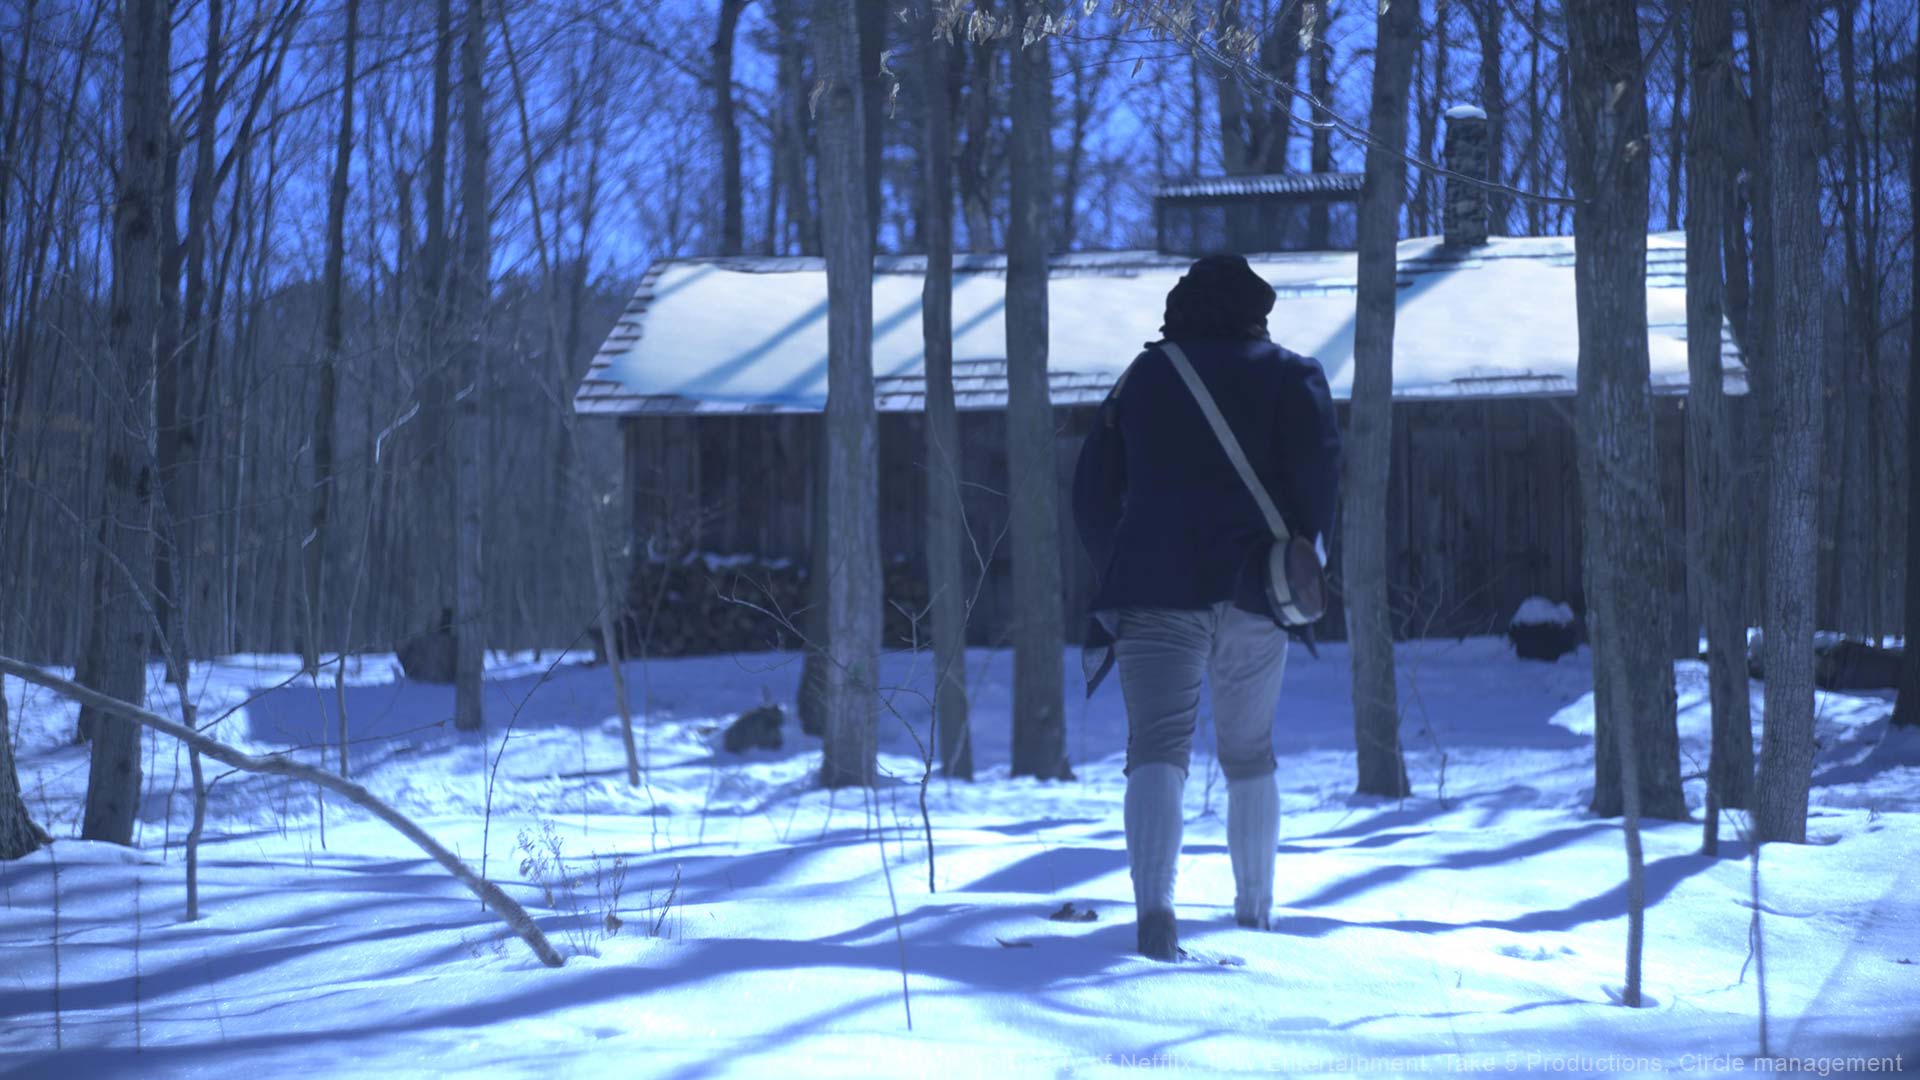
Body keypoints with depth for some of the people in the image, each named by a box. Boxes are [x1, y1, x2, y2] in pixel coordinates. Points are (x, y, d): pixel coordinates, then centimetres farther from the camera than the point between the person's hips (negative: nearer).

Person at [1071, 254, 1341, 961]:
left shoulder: (1142, 378, 16)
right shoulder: (1288, 375, 10)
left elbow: (1093, 491, 15)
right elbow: (1317, 463, -7)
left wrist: (1120, 573, 26)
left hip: (1154, 586, 0)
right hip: (1249, 590, 0)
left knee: (1157, 746, -11)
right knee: (1249, 755, 17)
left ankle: (1154, 905, -33)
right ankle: (1254, 910, 26)